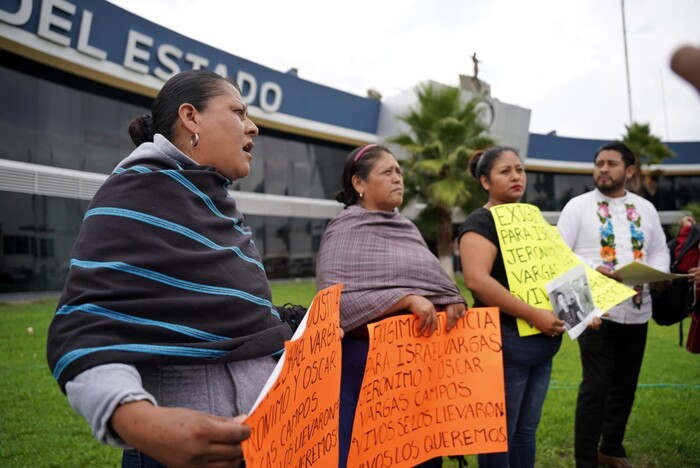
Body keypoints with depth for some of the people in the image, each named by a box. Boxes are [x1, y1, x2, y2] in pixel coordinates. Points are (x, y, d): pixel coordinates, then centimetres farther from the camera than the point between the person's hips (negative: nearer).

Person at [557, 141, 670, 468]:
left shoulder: (645, 208, 12)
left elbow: (660, 250, 15)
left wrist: (657, 274, -7)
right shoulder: (578, 206, -2)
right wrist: (593, 269, -22)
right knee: (595, 387, -3)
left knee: (625, 385, 15)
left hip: (637, 310, 5)